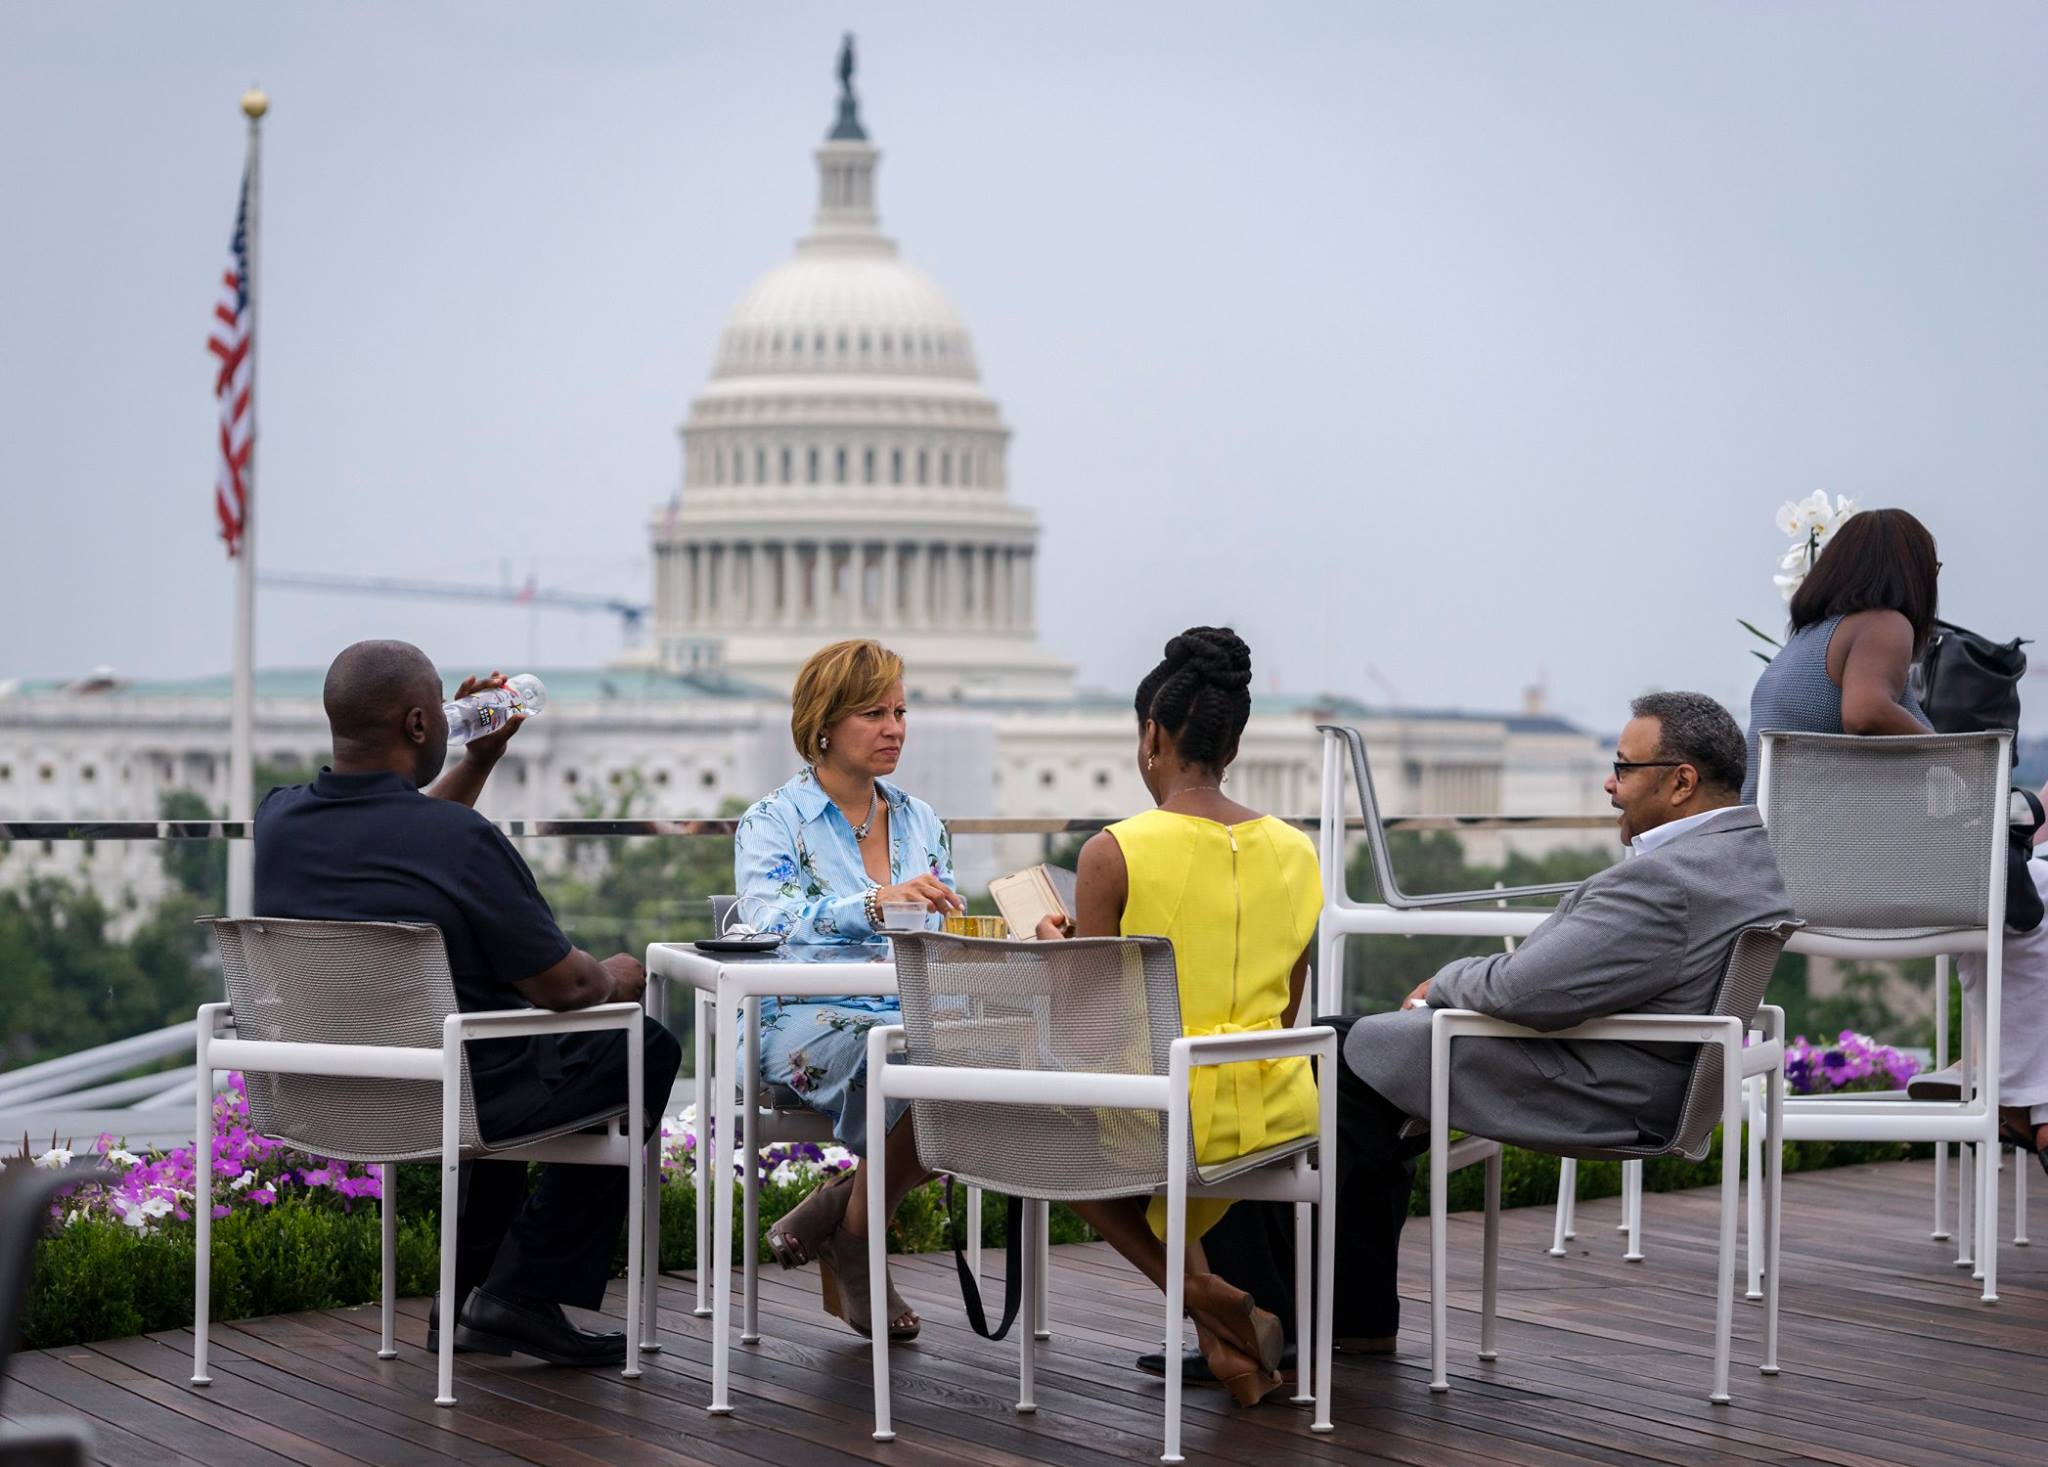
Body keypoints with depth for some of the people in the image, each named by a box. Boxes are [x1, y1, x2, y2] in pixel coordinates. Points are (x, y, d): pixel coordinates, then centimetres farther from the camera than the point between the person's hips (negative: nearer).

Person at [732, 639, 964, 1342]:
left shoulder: (920, 822, 19)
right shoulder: (773, 823, 2)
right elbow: (767, 921, -16)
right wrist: (874, 904, -31)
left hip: (915, 1017, 5)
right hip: (809, 1025, -5)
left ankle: (838, 1206, -5)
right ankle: (852, 1240, -8)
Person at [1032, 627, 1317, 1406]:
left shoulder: (1115, 852, -12)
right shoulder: (1296, 853, 2)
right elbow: (1284, 1016, 10)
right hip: (1282, 1117, 5)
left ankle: (1202, 1296, 7)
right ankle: (1224, 1318, 25)